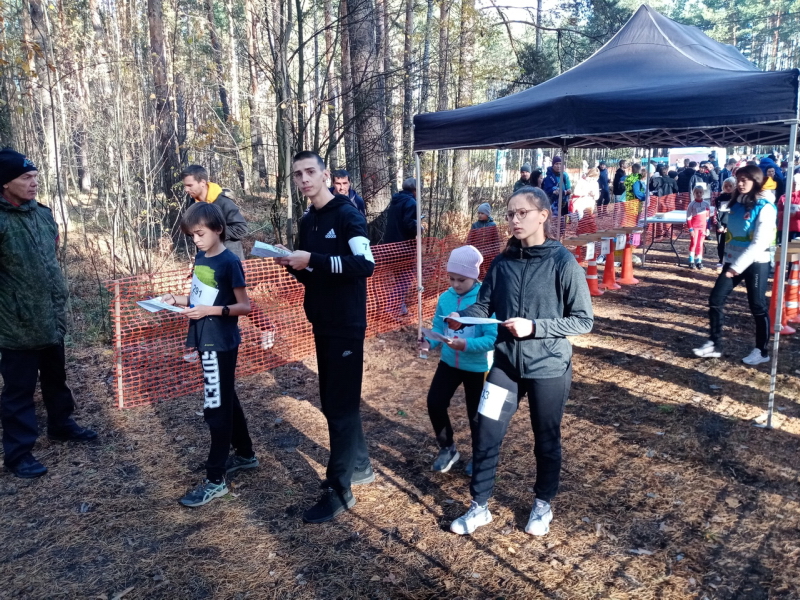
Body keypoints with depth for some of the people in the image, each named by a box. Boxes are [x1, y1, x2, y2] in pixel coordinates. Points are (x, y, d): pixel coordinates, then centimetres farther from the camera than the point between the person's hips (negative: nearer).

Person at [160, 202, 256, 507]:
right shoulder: (200, 258, 8)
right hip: (206, 341, 8)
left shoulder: (229, 262, -15)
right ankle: (245, 454, 35)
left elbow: (244, 306, -14)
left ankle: (215, 480, 6)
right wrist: (176, 300, 0)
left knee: (216, 408, -3)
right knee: (226, 400, 18)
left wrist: (210, 311, -24)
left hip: (221, 344, -8)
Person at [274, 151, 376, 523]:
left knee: (341, 405, -3)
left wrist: (312, 260, -27)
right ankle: (359, 466, 32)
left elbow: (366, 264, -25)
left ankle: (339, 491, 6)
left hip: (347, 325, -8)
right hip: (322, 325, 8)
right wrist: (292, 265, -3)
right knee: (333, 401, 15)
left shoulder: (347, 215, -12)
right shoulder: (307, 222, 12)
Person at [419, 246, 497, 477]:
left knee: (476, 413, 10)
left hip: (477, 367, -4)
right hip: (449, 363, 5)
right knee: (435, 403, -3)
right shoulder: (445, 298, -4)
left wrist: (466, 345, -36)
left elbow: (493, 338, -24)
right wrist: (430, 341, -17)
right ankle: (447, 449, 22)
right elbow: (438, 328, 4)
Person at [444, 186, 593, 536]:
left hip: (548, 367, -3)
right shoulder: (502, 262, 0)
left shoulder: (563, 262, -13)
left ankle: (543, 505, 39)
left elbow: (583, 321, -13)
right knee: (485, 434, 6)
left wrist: (534, 327, -23)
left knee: (546, 440, 15)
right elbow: (484, 304, 3)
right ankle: (479, 507, 25)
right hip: (506, 363, 4)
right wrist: (462, 317, -19)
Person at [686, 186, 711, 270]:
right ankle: (691, 261, 2)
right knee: (693, 243, -3)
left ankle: (699, 261, 13)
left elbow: (708, 218, 9)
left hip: (703, 227, 3)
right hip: (694, 227, -3)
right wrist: (690, 229, -12)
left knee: (700, 244, 7)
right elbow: (688, 218, -7)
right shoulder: (692, 204, -6)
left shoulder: (706, 204, 3)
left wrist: (707, 229, 6)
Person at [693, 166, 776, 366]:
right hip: (732, 262, 7)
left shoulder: (765, 208, -13)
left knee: (757, 307, 3)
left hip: (755, 264, -7)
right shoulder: (736, 203, 8)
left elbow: (760, 243, -20)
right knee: (715, 300, 2)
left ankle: (762, 351, 18)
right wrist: (732, 264, 13)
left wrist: (738, 266, -24)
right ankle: (714, 344, 13)